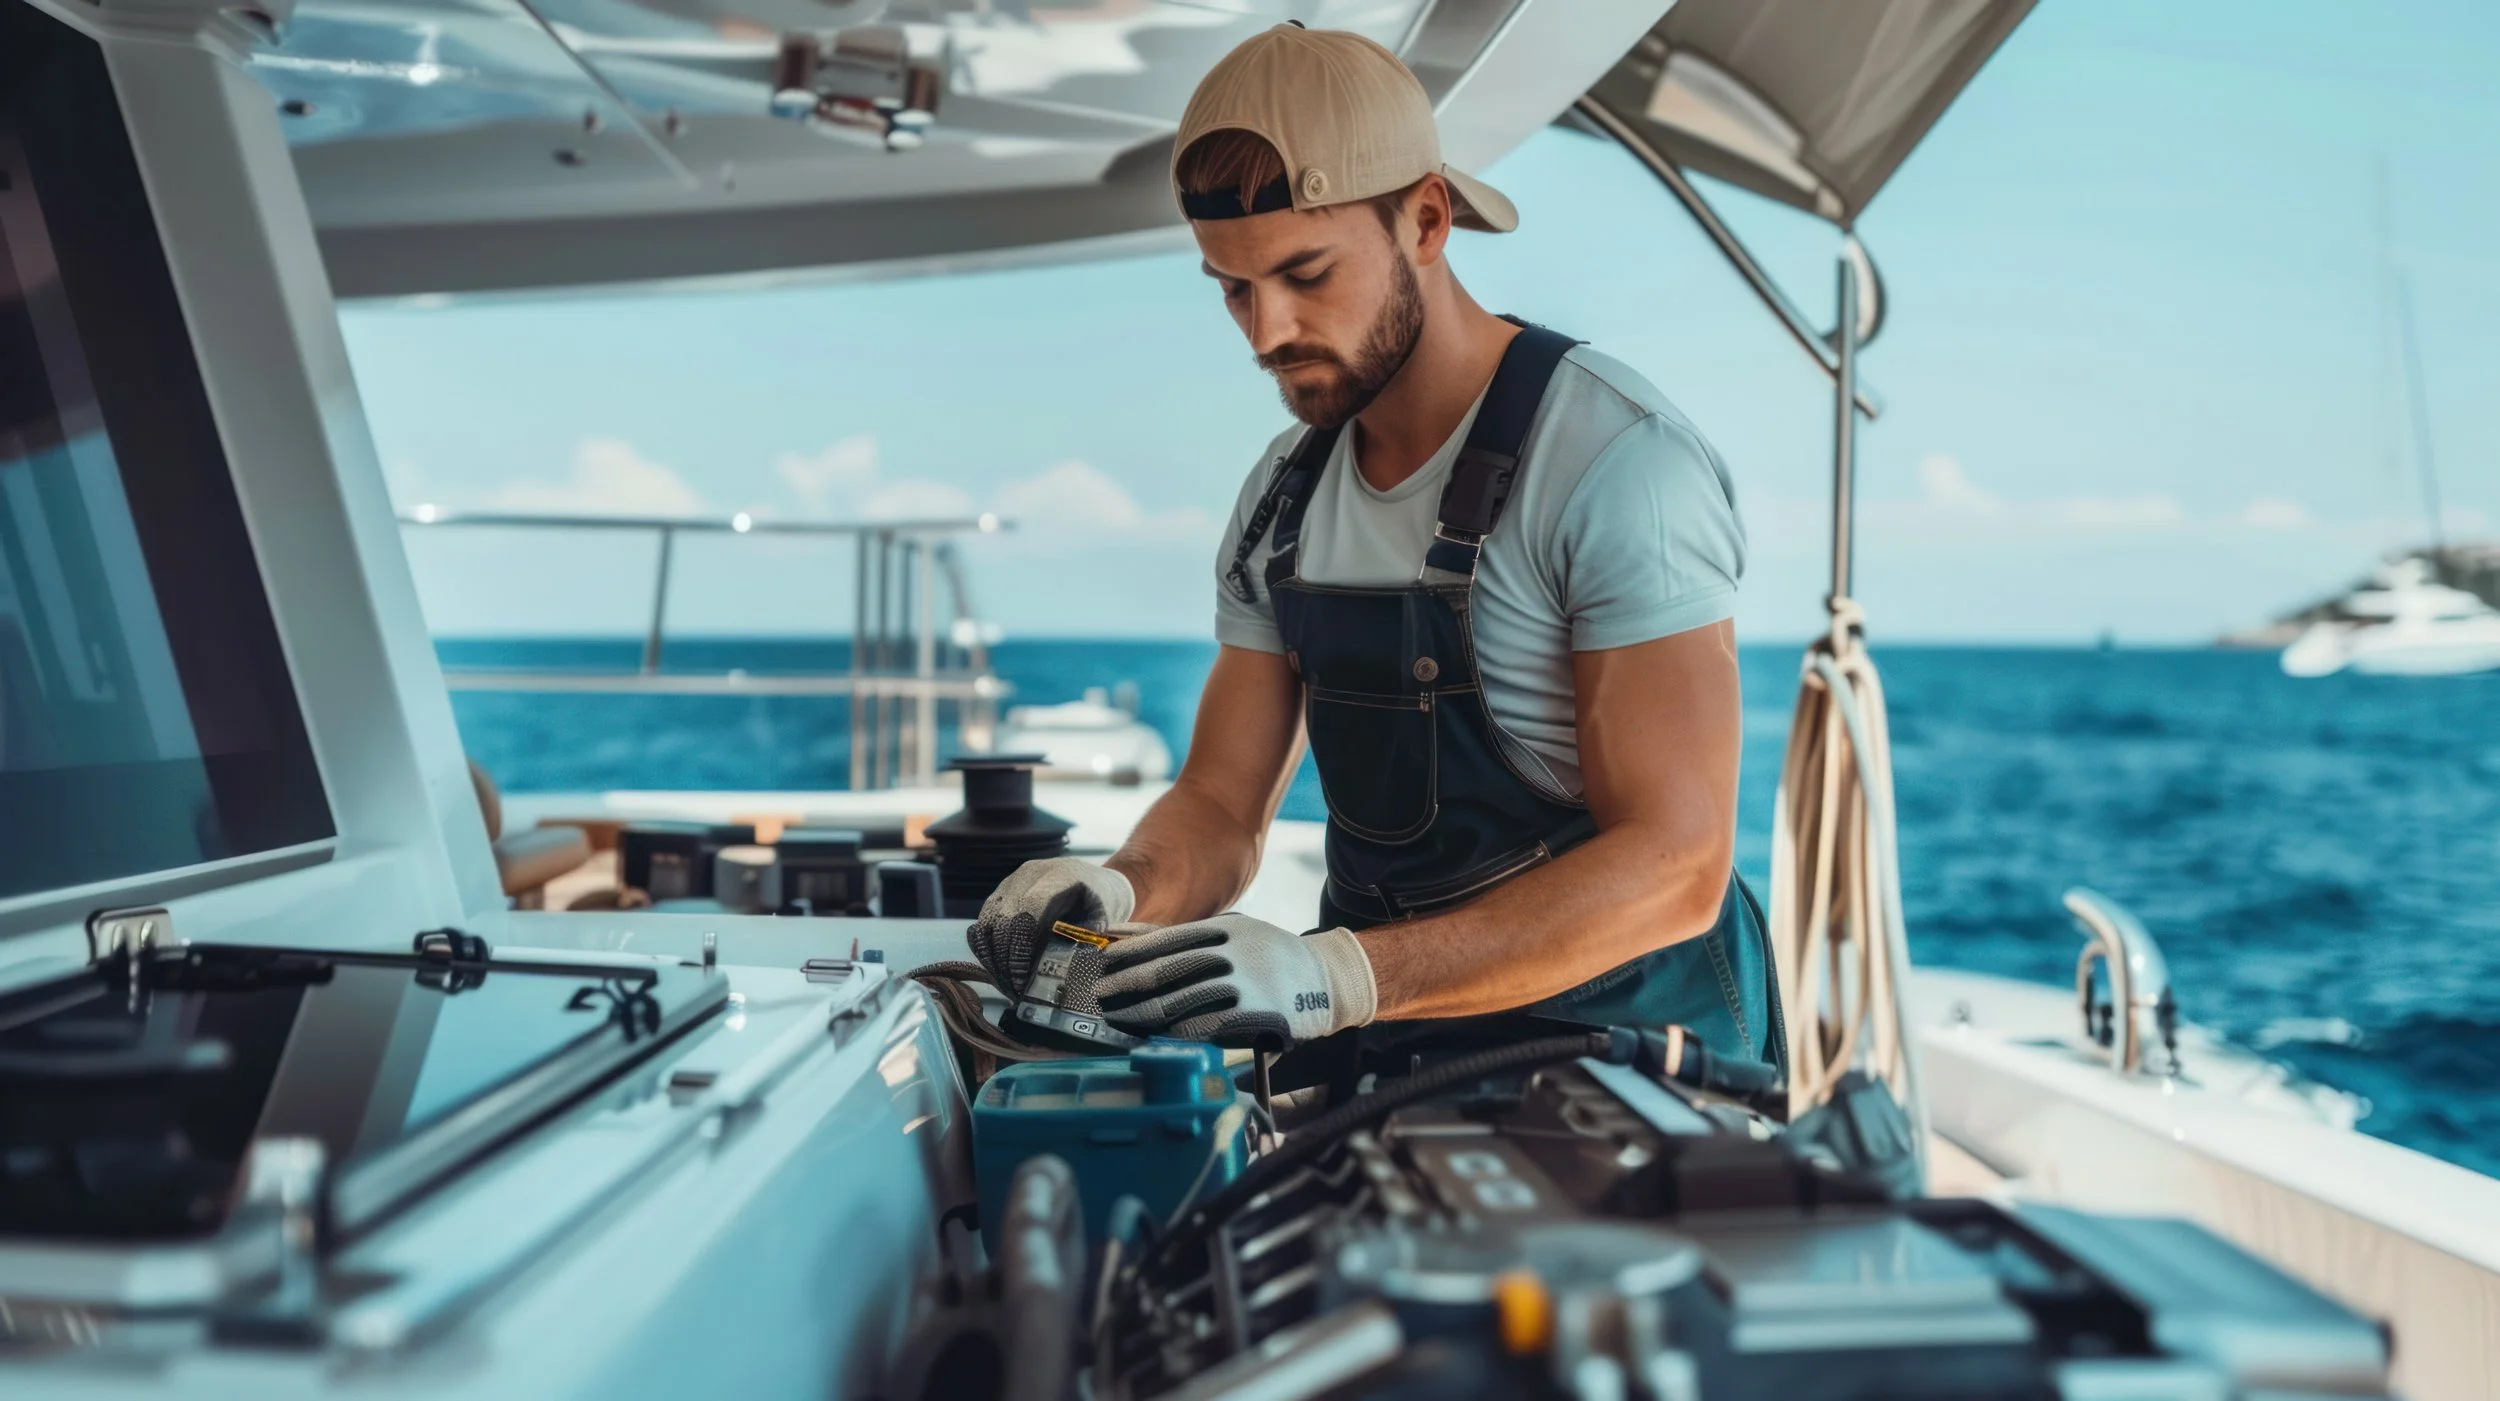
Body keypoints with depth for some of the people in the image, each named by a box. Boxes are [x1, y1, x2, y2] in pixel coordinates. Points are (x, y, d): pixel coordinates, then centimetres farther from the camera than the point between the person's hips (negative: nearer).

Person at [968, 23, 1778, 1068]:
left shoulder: (1621, 463, -16)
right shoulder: (1282, 496, 8)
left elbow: (1675, 864, -22)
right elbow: (1223, 804, 10)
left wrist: (1345, 975, -32)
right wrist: (1125, 892, -14)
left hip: (1616, 1031, -6)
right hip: (1390, 1032, 6)